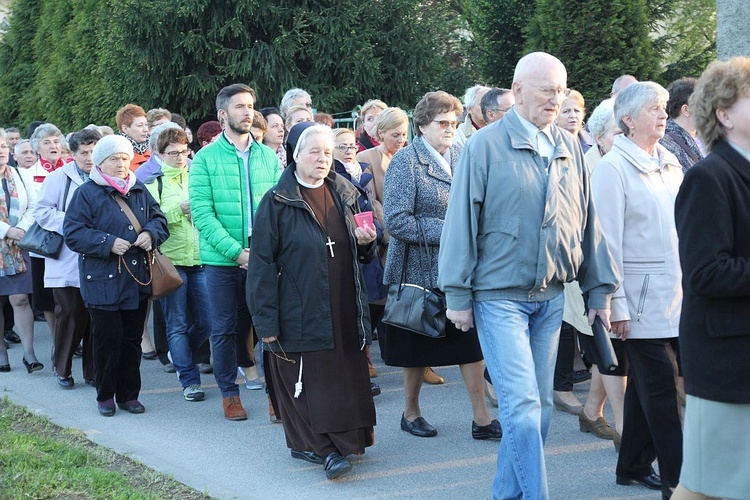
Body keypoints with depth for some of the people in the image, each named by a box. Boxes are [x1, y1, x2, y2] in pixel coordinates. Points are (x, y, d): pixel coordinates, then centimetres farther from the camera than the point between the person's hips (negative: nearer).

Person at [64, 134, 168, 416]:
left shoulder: (139, 191, 12)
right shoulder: (86, 193, -4)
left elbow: (159, 219, 15)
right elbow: (73, 233, -11)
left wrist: (151, 233, -8)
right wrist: (108, 243, -21)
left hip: (138, 281, 5)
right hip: (103, 281, -5)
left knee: (132, 339, 9)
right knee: (108, 339, -2)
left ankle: (128, 394, 20)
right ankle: (105, 395, 13)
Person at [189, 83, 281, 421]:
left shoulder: (268, 156, 7)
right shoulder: (206, 158, -2)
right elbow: (202, 213, -9)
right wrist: (237, 252, -17)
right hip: (222, 260, -2)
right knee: (224, 329, 6)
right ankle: (229, 393, 19)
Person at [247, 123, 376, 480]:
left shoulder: (344, 194, 12)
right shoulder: (277, 202, -5)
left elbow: (360, 253, 25)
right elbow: (262, 263, -8)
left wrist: (365, 242, -1)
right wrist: (266, 321, -12)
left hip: (344, 309, 5)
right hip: (302, 312, -5)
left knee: (347, 373, 5)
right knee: (310, 378, -5)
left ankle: (346, 438, 16)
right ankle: (318, 444, 2)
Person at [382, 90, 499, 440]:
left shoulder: (462, 157, 7)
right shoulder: (406, 161, -10)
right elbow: (396, 221, -18)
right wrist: (444, 231, -20)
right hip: (421, 269, -4)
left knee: (471, 342, 3)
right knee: (418, 346, 9)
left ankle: (481, 419, 9)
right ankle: (411, 413, 27)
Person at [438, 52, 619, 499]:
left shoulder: (570, 148, 7)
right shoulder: (486, 145, -8)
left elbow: (588, 222, 11)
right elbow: (462, 222, -7)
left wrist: (600, 290, 9)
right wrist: (458, 295, -7)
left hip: (551, 297, 5)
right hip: (500, 295, -5)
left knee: (540, 405, 11)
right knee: (522, 404, -11)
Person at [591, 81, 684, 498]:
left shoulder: (670, 163, 12)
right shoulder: (613, 168, -9)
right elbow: (607, 241, -11)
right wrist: (617, 305, -13)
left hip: (678, 294, 7)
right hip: (644, 298, -6)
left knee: (647, 383, 14)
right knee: (659, 388, -3)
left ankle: (634, 466, 24)